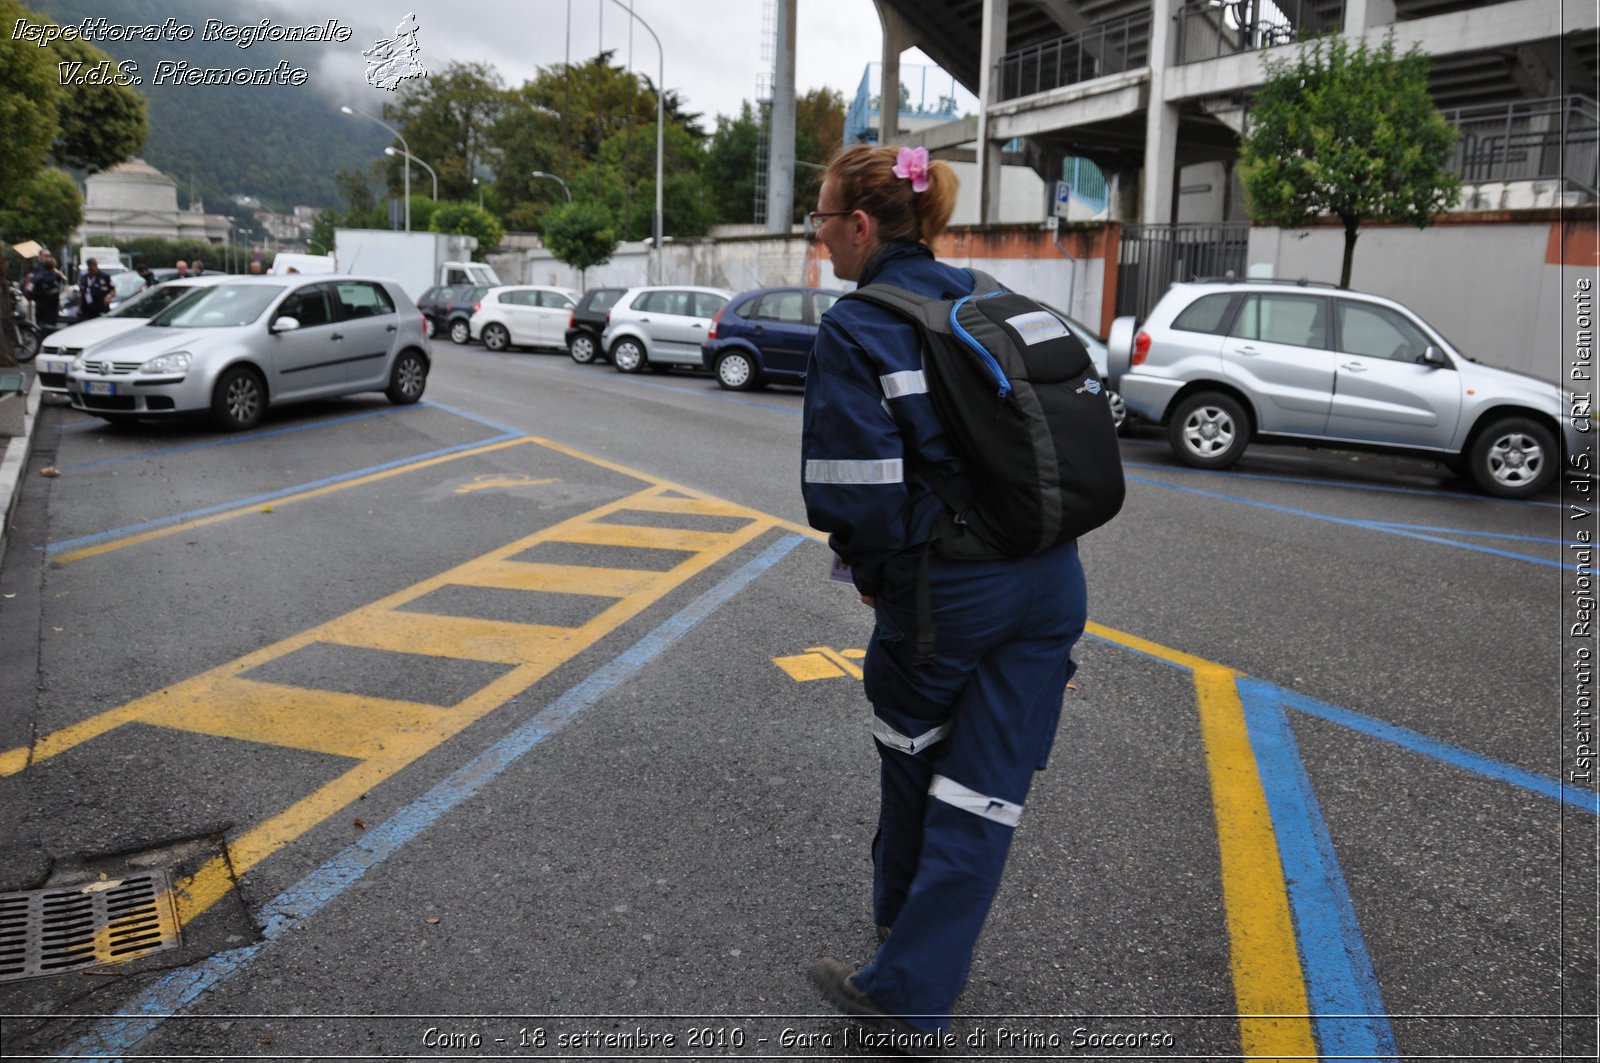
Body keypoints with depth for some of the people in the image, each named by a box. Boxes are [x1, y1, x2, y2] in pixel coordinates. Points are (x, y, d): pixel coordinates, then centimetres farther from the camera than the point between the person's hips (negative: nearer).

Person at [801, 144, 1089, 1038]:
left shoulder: (854, 330, -11)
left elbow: (854, 485, -17)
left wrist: (875, 571, 1)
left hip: (944, 588, -5)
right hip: (1051, 579, 5)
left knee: (912, 756, 23)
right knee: (985, 792, 9)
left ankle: (905, 922, 42)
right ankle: (915, 992, 19)